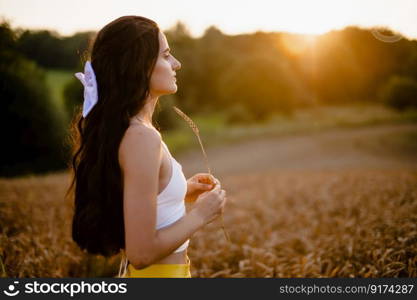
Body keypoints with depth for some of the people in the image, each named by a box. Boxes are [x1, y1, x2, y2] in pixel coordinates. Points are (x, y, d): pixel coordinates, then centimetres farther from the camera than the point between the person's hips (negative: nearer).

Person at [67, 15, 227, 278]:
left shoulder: (112, 129, 1)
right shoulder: (142, 137, -25)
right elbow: (142, 251, -26)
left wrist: (180, 193, 7)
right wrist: (200, 214, -14)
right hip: (160, 273, -8)